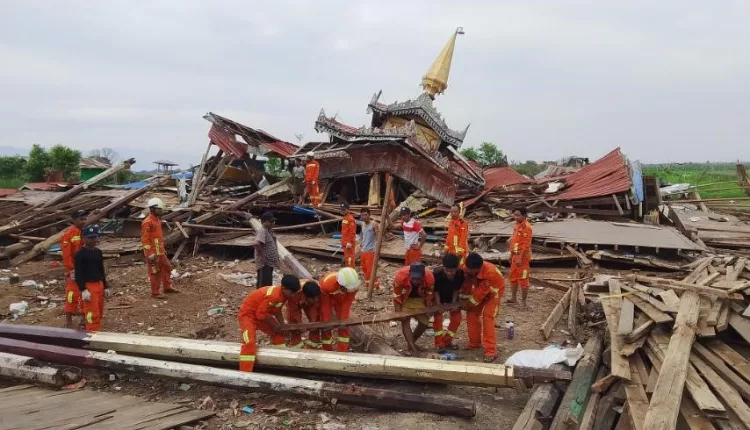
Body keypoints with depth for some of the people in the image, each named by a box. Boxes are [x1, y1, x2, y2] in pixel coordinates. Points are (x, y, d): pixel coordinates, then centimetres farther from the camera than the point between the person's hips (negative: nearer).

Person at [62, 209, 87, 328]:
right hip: (75, 271, -7)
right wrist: (71, 270, -19)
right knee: (72, 295, -1)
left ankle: (85, 318, 28)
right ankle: (69, 322, 9)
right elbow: (66, 255, -17)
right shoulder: (68, 234, -14)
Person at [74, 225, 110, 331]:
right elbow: (78, 274, -15)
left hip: (99, 285, 8)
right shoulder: (80, 254, -11)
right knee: (93, 314, -10)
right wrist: (83, 290, -22)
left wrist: (105, 287, 17)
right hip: (88, 286, -7)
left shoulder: (98, 252, 11)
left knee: (100, 313, 15)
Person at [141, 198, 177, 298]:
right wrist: (150, 254, -22)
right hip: (153, 253, -9)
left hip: (160, 252, 9)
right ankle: (155, 292, 14)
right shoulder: (147, 222, -18)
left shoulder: (158, 220, 10)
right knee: (155, 272, 2)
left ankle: (167, 287, 31)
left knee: (167, 268, 17)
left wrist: (163, 249, 22)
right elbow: (145, 239, -20)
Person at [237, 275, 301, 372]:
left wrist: (282, 326, -6)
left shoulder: (283, 294, -7)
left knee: (279, 334, 15)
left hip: (263, 314, 10)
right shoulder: (273, 295, -36)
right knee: (249, 342, -25)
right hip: (248, 314, -10)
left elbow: (277, 311, 5)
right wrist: (275, 325, -16)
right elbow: (261, 314, -29)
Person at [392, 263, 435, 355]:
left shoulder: (430, 277, -32)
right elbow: (397, 295, -21)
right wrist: (398, 313, -18)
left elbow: (429, 293, -10)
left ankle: (411, 343, 23)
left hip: (420, 298, 2)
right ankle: (413, 348, -13)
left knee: (424, 322, 0)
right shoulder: (400, 275, -37)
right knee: (405, 321, -15)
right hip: (404, 298, -2)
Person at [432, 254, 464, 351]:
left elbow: (456, 289, -15)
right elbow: (435, 290, -23)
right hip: (439, 296, -2)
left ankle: (447, 341, 14)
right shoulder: (437, 273, -38)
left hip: (452, 296, 2)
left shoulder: (461, 274, -33)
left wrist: (454, 302, -19)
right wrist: (438, 304, -25)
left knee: (456, 316, -3)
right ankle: (439, 344, 1)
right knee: (438, 316, -11)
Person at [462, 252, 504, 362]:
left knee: (487, 316, -19)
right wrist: (465, 302, -20)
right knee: (472, 313, 2)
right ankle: (474, 343, 19)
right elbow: (466, 285, -13)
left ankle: (491, 351, -17)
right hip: (479, 289, 6)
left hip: (494, 291, -6)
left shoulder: (490, 273, -43)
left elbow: (480, 293, -33)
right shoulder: (466, 268, -27)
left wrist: (468, 304, -22)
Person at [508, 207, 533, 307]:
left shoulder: (526, 227, -17)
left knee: (523, 279, -2)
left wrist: (520, 258, -22)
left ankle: (523, 301, 6)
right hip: (515, 255, 9)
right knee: (513, 277, 17)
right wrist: (511, 255, 19)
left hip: (522, 257, -9)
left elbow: (526, 244, -21)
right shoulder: (516, 225, 11)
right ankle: (513, 298, 29)